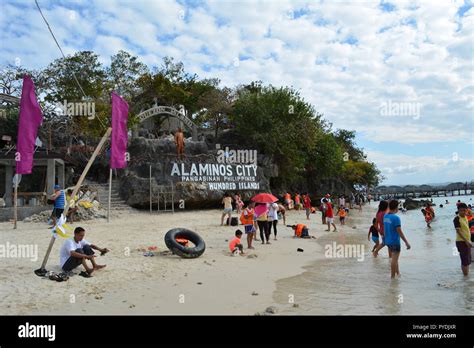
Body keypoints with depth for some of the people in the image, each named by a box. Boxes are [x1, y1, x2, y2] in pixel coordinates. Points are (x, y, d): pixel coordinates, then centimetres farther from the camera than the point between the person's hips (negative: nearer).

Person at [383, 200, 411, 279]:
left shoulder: (385, 216, 4)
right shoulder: (396, 218, -20)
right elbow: (399, 232, -20)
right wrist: (406, 242, -13)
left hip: (388, 241, 8)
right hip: (395, 242, -8)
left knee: (395, 258, 21)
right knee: (394, 259, 2)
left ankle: (398, 273, 29)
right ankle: (393, 276, 10)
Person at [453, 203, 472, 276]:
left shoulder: (465, 217, 8)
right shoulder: (457, 219, -17)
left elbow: (467, 229, 17)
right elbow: (458, 231, -20)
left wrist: (469, 241, 17)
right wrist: (466, 241, -24)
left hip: (467, 241, 8)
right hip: (461, 242, -8)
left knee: (468, 259, 18)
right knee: (465, 261, -4)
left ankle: (467, 275, 31)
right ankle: (465, 276, 5)